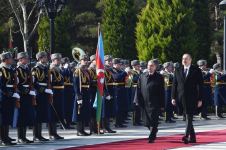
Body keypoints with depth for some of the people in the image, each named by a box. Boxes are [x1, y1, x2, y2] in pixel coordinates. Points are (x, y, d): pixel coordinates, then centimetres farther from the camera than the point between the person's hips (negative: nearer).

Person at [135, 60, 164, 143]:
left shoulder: (159, 77, 0)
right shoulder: (142, 76, 7)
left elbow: (162, 92, -1)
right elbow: (138, 89, 8)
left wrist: (162, 104, -4)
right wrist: (138, 100, 0)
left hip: (155, 104, -3)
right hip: (145, 103, 3)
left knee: (153, 121, -6)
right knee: (147, 122, 10)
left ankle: (152, 137, 0)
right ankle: (154, 131, 34)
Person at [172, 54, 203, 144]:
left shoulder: (196, 71, 1)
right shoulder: (178, 70, 11)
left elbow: (200, 85, -1)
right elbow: (174, 84, 10)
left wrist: (200, 99, -7)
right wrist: (173, 97, 3)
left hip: (192, 98, -4)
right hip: (182, 98, 4)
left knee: (189, 117, -13)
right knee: (187, 117, 8)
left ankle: (187, 135, -21)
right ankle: (192, 137, 15)